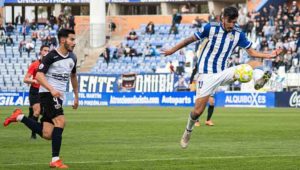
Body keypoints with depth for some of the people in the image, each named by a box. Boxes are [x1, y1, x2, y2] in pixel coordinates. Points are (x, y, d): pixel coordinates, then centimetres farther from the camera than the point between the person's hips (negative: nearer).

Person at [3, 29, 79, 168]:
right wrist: (52, 90, -30)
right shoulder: (51, 56, -11)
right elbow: (39, 75, -17)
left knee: (47, 135, -1)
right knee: (60, 121, -23)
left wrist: (76, 96, 27)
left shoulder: (72, 58, 12)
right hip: (47, 94, -7)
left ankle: (19, 117, 18)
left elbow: (73, 77, 28)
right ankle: (55, 160, -18)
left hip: (58, 96, 7)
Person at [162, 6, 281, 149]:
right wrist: (172, 50, 5)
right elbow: (191, 39, 2)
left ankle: (259, 80, -47)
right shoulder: (211, 28, -9)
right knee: (198, 110, -8)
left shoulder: (238, 34, 0)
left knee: (255, 64, -15)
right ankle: (188, 131, 19)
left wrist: (269, 55, -7)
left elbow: (251, 52, 7)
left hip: (222, 73, 4)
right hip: (207, 74, -3)